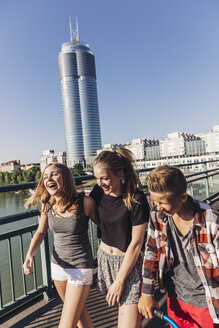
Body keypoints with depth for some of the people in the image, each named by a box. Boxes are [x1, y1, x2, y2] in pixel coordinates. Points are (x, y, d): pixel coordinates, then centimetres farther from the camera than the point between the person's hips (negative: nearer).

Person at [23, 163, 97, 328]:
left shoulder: (85, 202, -23)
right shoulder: (47, 205, -8)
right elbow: (40, 232, 5)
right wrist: (30, 255, -11)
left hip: (81, 268, -5)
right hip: (58, 264, 6)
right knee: (77, 309, 28)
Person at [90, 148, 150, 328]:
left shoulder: (136, 199, -22)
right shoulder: (99, 192, -7)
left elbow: (136, 244, -17)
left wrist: (120, 281, -13)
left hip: (128, 261, -5)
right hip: (104, 257, 5)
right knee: (118, 303, 22)